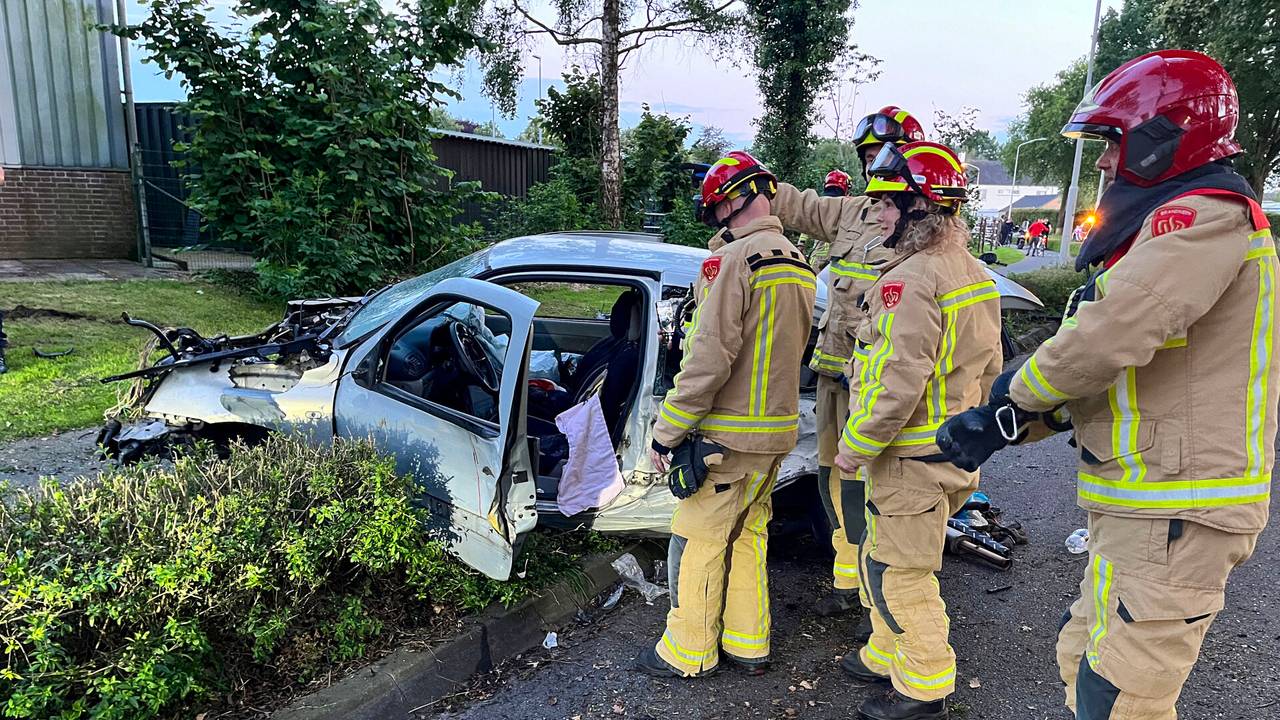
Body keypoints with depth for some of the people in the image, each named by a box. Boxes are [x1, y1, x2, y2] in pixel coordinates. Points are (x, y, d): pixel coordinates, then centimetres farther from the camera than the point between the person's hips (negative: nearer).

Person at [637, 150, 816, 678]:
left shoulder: (733, 259, -17)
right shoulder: (798, 265, 10)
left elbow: (709, 359, -23)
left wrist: (666, 432, -16)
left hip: (728, 436, -8)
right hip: (778, 431, 8)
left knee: (698, 541, 6)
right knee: (747, 537, 19)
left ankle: (688, 653, 20)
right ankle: (748, 645, 31)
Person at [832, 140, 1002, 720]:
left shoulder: (911, 279, -21)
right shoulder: (974, 275, 11)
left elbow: (900, 379, -26)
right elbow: (989, 367, 17)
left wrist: (855, 446, -16)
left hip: (913, 456, -10)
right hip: (957, 450, 10)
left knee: (897, 571, 4)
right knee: (891, 559, 21)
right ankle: (888, 656, 36)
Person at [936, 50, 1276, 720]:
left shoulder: (1207, 217, -14)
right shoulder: (1166, 226, 19)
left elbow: (1107, 337, -28)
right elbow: (1105, 368, 15)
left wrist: (1014, 396, -10)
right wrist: (1001, 423, 4)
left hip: (1173, 513, -10)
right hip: (1140, 508, 10)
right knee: (1083, 661, 19)